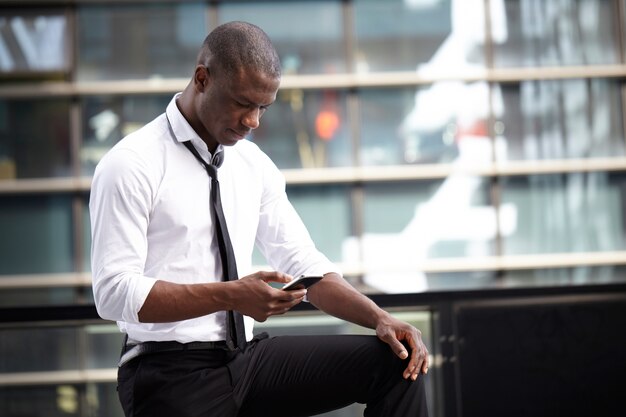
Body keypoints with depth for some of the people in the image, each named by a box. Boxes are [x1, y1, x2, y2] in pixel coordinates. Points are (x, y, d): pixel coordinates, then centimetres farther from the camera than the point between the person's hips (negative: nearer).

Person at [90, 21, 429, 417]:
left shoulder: (256, 165, 10)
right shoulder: (131, 165, -9)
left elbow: (304, 264, 11)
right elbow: (114, 291, -17)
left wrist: (379, 318, -6)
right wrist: (231, 296, -26)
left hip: (247, 356, 6)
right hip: (172, 373, -6)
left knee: (395, 361, -9)